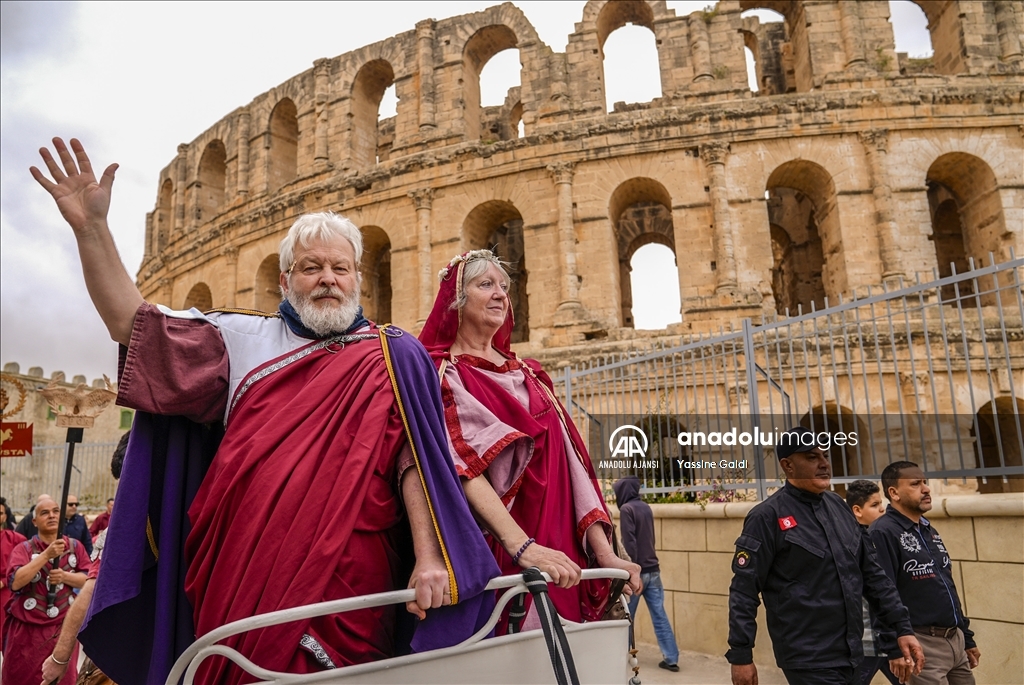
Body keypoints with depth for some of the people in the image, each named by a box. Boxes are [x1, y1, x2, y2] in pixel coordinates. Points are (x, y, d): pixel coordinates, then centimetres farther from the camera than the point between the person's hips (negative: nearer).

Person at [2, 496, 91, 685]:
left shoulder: (75, 546, 1)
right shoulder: (23, 549, -6)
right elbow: (14, 582, -21)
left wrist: (64, 576, -19)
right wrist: (46, 555, -27)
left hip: (64, 628, 2)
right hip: (27, 630, -2)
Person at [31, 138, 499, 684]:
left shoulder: (394, 356, 3)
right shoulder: (242, 339, 11)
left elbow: (417, 460, -5)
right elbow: (131, 324, 9)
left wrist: (428, 558, -15)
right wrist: (90, 228, -1)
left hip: (348, 584, -2)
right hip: (244, 577, 3)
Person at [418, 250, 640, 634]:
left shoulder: (528, 374, 15)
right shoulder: (441, 373, -3)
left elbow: (569, 463, 7)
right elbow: (462, 467, -18)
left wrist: (604, 551, -2)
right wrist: (522, 547, -29)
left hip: (560, 553, 5)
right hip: (493, 559, -5)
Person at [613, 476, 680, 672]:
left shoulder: (627, 509, -11)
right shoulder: (646, 507, 12)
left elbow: (629, 543, -18)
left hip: (637, 571, -6)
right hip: (653, 570, 7)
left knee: (626, 617, 9)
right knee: (660, 616, 7)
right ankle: (671, 659, 7)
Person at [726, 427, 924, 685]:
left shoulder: (838, 506, 8)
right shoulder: (768, 516, -12)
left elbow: (872, 574, 14)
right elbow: (744, 590, -13)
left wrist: (901, 627, 8)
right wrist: (741, 655, -14)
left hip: (850, 654, 6)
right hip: (807, 659, -6)